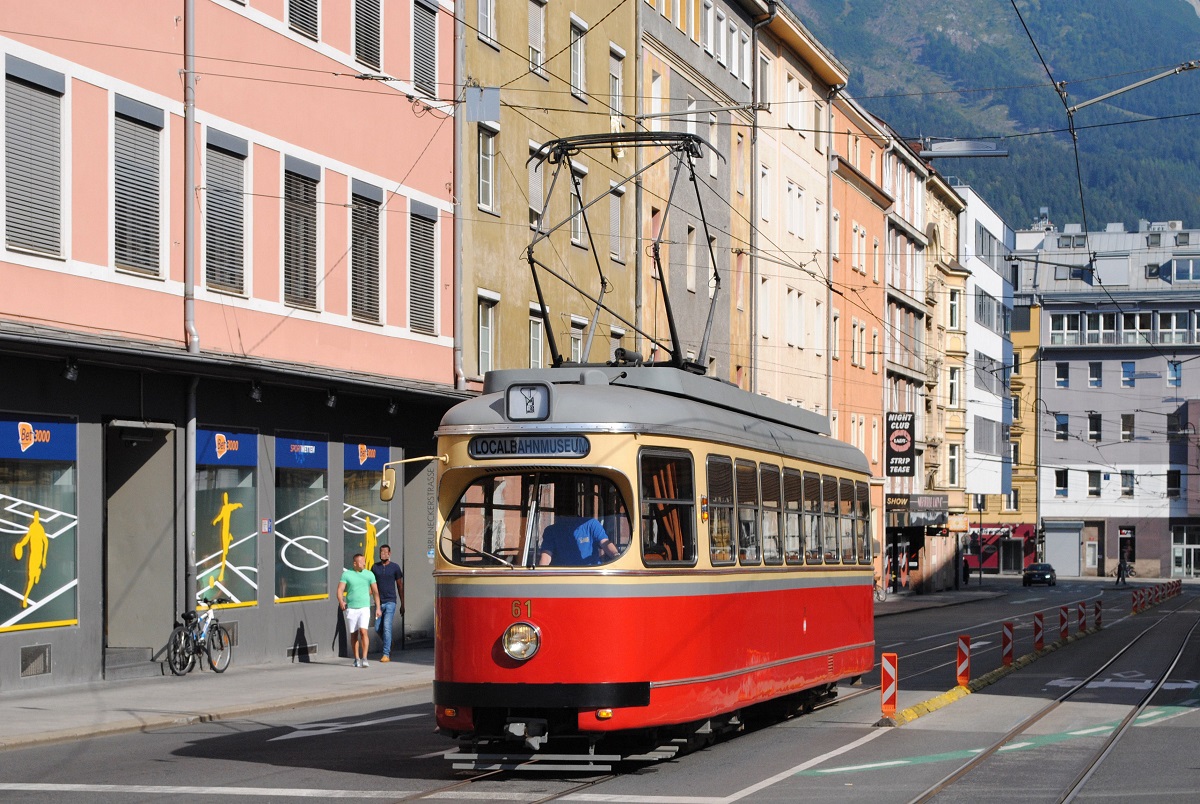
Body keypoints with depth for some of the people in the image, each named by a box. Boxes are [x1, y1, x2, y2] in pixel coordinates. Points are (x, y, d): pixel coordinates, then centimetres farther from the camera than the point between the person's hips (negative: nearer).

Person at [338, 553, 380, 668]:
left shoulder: (369, 574, 5)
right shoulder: (346, 574, 1)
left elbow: (375, 591, 10)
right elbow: (340, 590, -5)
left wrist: (378, 608, 7)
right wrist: (341, 602, -23)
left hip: (364, 608, -1)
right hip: (351, 609, 1)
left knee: (363, 632, -16)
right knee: (354, 634, 6)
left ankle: (364, 658, -15)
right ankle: (356, 659, 17)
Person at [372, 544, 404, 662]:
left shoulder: (395, 567, 0)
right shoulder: (375, 567, 7)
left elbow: (400, 586, 4)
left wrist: (402, 604, 3)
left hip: (390, 602, -4)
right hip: (379, 602, 4)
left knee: (387, 627, -13)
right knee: (378, 628, 6)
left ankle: (386, 654, -11)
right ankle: (389, 648, 29)